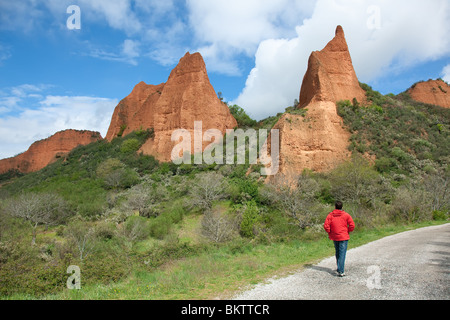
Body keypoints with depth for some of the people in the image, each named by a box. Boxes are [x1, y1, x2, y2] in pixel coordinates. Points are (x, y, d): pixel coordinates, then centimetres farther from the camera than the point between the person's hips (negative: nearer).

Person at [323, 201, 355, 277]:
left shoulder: (330, 215, -2)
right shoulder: (346, 215, -5)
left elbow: (326, 226, -10)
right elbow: (352, 225, -9)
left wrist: (330, 233, 5)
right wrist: (347, 231, 7)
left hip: (334, 237, 3)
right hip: (343, 237, -3)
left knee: (338, 253, 19)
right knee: (342, 254, -3)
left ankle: (339, 268, 32)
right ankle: (340, 271, -9)